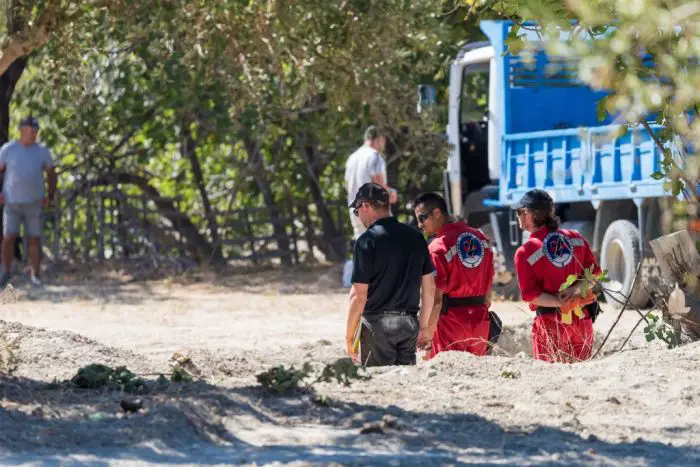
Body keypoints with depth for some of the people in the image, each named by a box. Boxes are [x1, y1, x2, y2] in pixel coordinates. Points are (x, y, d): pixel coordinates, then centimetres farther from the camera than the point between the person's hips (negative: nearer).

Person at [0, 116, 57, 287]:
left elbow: (52, 174, 9)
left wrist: (50, 197, -3)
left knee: (34, 239, 0)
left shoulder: (42, 151, -1)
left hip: (34, 203, 1)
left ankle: (36, 277, 11)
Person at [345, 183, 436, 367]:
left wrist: (349, 337, -5)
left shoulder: (367, 241, -10)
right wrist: (424, 327, 21)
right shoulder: (415, 236, 9)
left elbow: (359, 295, -13)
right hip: (409, 323, 6)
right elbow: (429, 287, 13)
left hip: (378, 323, -6)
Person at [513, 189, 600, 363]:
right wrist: (577, 288, -10)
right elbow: (593, 273, 4)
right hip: (583, 320, 4)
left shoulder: (525, 252, -10)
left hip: (551, 322, -4)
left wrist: (562, 303, -15)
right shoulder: (575, 238, 4)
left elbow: (531, 294, -15)